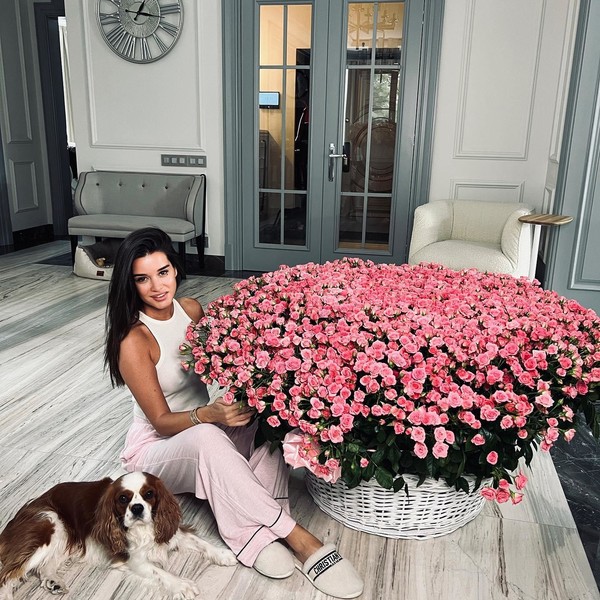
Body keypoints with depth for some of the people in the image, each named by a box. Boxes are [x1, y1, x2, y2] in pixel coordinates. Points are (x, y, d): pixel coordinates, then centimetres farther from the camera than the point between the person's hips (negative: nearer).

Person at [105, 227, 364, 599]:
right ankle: (298, 539, -37)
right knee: (207, 437, -40)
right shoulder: (133, 341, -20)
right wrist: (208, 414, -39)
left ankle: (258, 532, -30)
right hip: (156, 447, -6)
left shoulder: (191, 309, -3)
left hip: (206, 434, 6)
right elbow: (162, 421, -19)